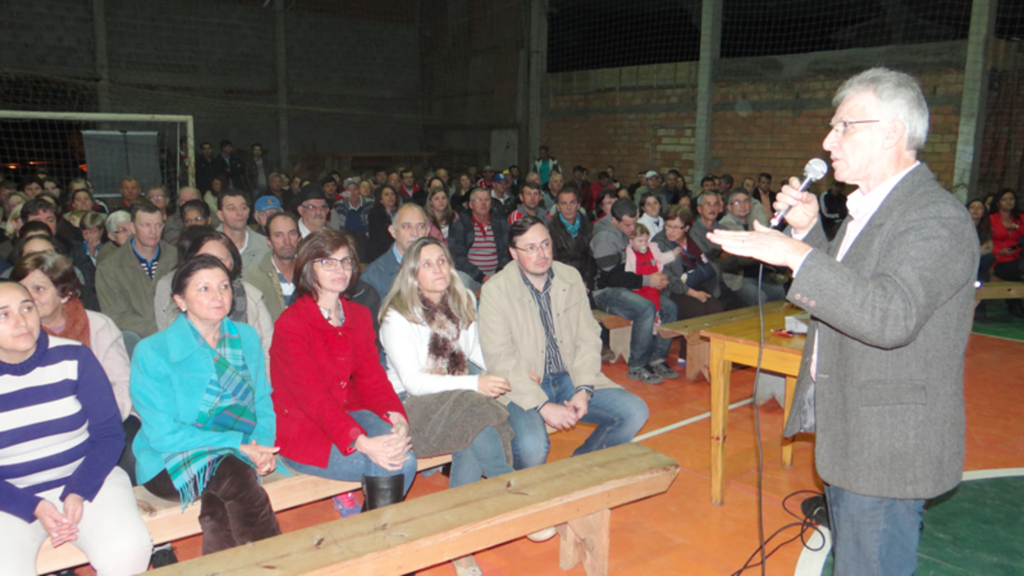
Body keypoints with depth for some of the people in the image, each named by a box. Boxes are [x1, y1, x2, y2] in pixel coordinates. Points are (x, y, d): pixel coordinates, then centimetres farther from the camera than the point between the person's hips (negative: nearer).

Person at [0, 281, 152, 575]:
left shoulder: (74, 358, -2)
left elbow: (109, 434, 0)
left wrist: (78, 493, -14)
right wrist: (34, 507, -16)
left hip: (86, 478, 0)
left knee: (129, 550, -25)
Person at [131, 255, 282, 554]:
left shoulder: (247, 338, 7)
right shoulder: (151, 352, -8)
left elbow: (263, 404, 11)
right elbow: (163, 434, -12)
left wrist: (263, 445, -12)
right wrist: (236, 443, -20)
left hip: (237, 456, 4)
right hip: (171, 463, -3)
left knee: (216, 505, -32)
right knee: (236, 475, -33)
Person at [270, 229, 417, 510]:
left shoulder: (359, 315, 8)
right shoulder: (290, 324, -15)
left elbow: (371, 376, 1)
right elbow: (313, 397, -24)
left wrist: (397, 418, -20)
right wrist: (362, 443, -36)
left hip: (350, 413, 6)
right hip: (302, 430, -6)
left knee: (404, 457, -20)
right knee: (384, 466, -24)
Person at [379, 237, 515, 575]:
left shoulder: (463, 302, 8)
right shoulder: (398, 316, -10)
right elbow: (413, 382, -16)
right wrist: (474, 384, -24)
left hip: (458, 395, 5)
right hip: (410, 402, -5)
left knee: (473, 446, -30)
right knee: (475, 413, -33)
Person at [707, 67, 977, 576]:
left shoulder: (936, 217, -20)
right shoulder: (870, 207, 12)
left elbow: (892, 316, -34)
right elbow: (840, 286, 21)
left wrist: (797, 255, -36)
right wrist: (808, 229, 6)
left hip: (888, 448, -10)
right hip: (847, 434, 10)